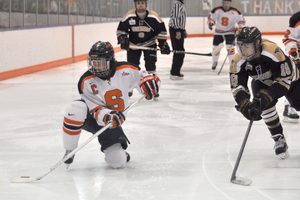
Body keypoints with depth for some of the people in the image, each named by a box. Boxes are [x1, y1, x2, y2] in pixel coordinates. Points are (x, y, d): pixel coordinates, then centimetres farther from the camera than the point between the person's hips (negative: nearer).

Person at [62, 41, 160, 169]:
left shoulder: (125, 70, -12)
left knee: (118, 162, -12)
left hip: (112, 124, 2)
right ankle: (70, 152, -18)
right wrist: (106, 116, -42)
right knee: (75, 109, -38)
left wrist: (147, 82, -25)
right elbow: (95, 109, -21)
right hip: (91, 119, -2)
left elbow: (142, 75, 0)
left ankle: (116, 151, 29)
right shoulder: (86, 81, -18)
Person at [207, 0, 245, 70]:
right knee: (216, 48, 7)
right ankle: (215, 62, 34)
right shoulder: (217, 10, -13)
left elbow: (242, 20, -2)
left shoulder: (235, 12, -13)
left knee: (230, 47, -18)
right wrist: (210, 22, -25)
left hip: (230, 31, -2)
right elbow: (211, 17, -3)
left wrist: (240, 29, -13)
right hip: (218, 32, 2)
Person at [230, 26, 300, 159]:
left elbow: (284, 79, -38)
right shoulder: (238, 61, -27)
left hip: (288, 76, -3)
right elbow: (237, 86, -24)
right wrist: (245, 105, -41)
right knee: (266, 105, -23)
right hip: (262, 82, 3)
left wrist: (264, 96, -43)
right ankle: (279, 140, -8)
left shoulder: (273, 51, -42)